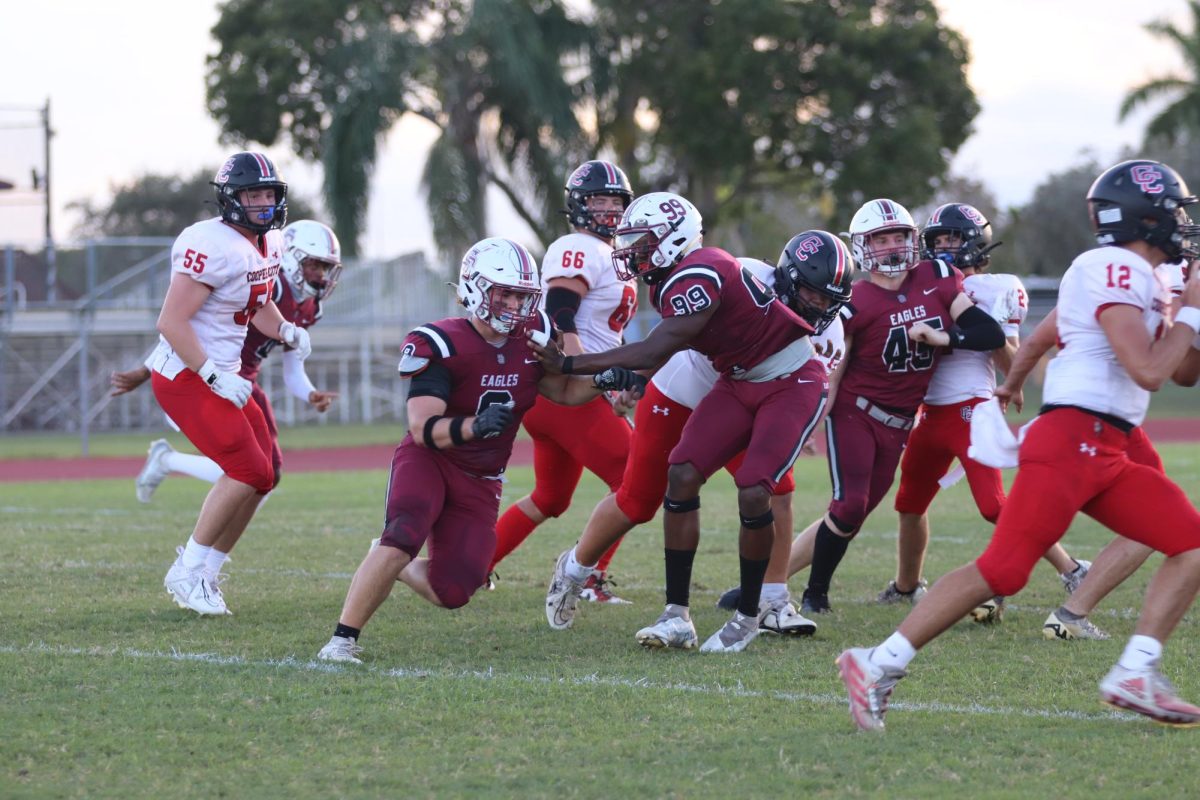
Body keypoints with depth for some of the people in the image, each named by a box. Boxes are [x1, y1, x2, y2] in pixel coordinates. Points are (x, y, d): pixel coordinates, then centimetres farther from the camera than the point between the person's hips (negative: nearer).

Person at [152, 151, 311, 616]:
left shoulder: (269, 245, 9)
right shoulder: (212, 246, -21)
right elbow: (171, 322, -23)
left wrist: (287, 331, 2)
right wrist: (215, 378, -25)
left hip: (221, 375, 10)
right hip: (187, 378, -10)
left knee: (262, 476, 8)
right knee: (249, 472, -14)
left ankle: (204, 572, 18)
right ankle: (189, 573, -3)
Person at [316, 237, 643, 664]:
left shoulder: (531, 336, -3)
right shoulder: (443, 345, -21)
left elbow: (562, 392, 15)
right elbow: (423, 429, -28)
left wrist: (603, 382, -6)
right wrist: (474, 426, -46)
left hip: (479, 482, 5)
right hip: (428, 460, -5)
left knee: (451, 593, -2)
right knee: (404, 536, -33)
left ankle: (391, 563, 32)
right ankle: (342, 640, -24)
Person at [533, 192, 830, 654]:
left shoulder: (700, 276, -27)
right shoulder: (670, 282, 2)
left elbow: (655, 352, -29)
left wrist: (568, 365, -28)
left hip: (792, 384, -9)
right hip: (739, 384, 9)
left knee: (753, 493, -20)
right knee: (682, 475, -7)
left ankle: (747, 617, 0)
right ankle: (677, 616, -4)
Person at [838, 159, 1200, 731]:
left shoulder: (1141, 277, 20)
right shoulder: (1115, 269, -10)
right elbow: (1149, 371, -18)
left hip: (1106, 452, 10)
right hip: (1070, 438, -10)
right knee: (1002, 570, -14)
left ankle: (1136, 676, -2)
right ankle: (879, 666, -10)